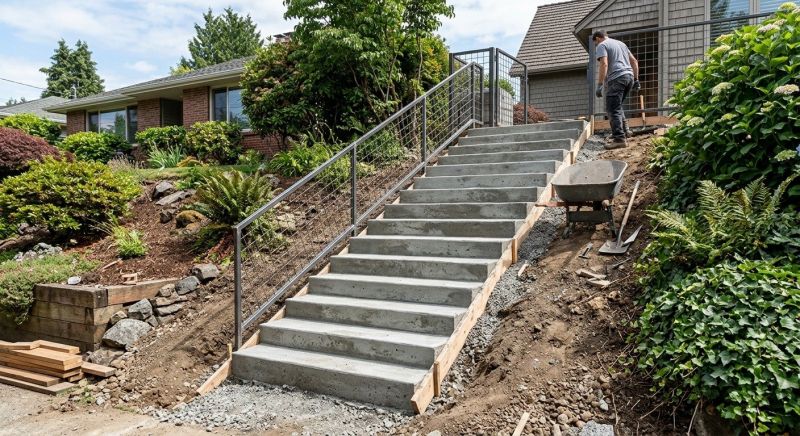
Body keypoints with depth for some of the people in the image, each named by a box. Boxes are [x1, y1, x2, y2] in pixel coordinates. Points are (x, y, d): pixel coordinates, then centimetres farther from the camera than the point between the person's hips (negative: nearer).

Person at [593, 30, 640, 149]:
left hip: (616, 78, -8)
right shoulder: (621, 43, 27)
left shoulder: (602, 46, 3)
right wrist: (636, 80, 24)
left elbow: (604, 64, -13)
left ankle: (619, 139, -17)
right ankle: (624, 130, 19)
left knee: (613, 109, -9)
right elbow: (634, 61, 24)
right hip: (629, 76, 8)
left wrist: (599, 85, -16)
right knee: (617, 106, 23)